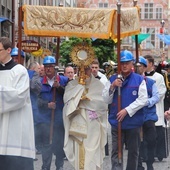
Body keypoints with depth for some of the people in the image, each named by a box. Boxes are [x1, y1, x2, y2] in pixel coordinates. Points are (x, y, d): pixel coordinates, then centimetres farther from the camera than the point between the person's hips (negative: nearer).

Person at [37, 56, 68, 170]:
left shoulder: (63, 80, 4)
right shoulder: (40, 82, 4)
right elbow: (36, 98, -1)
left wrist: (59, 87, -17)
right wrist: (47, 104, -14)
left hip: (60, 117, 0)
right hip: (45, 118, 0)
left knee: (60, 143, 9)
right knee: (46, 144, 0)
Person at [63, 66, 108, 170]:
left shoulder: (98, 85, 5)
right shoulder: (72, 85, 9)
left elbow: (103, 103, -3)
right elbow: (67, 98, -8)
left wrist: (88, 98, -8)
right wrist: (80, 86, -8)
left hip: (93, 125, -1)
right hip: (78, 124, 1)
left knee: (92, 153, -5)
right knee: (79, 152, 1)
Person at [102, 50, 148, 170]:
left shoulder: (139, 79, -3)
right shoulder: (113, 79, 5)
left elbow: (143, 100, -10)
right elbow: (106, 100, 4)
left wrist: (127, 110, -15)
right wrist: (112, 86, -13)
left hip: (134, 121, -1)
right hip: (116, 121, 1)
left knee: (133, 151, 11)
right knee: (116, 152, -2)